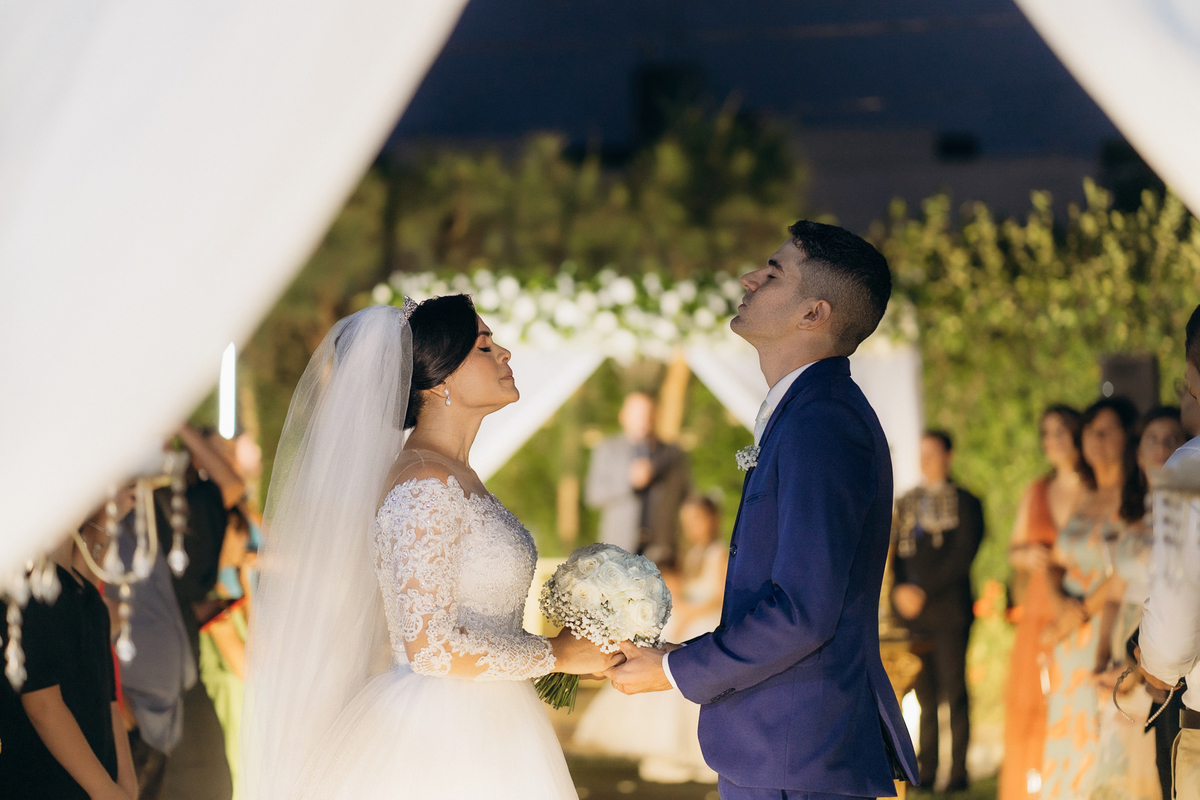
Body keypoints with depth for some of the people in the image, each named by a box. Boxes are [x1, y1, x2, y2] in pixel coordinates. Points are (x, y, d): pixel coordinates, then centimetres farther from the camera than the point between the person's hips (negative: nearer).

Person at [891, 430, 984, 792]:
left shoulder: (965, 503, 2)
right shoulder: (905, 504, 18)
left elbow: (962, 557, -6)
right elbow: (895, 551, 16)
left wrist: (923, 592, -11)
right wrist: (899, 589, -3)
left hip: (948, 609, -4)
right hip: (911, 611, 4)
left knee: (954, 692, -5)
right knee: (924, 694, 3)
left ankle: (959, 771, -2)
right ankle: (926, 770, 5)